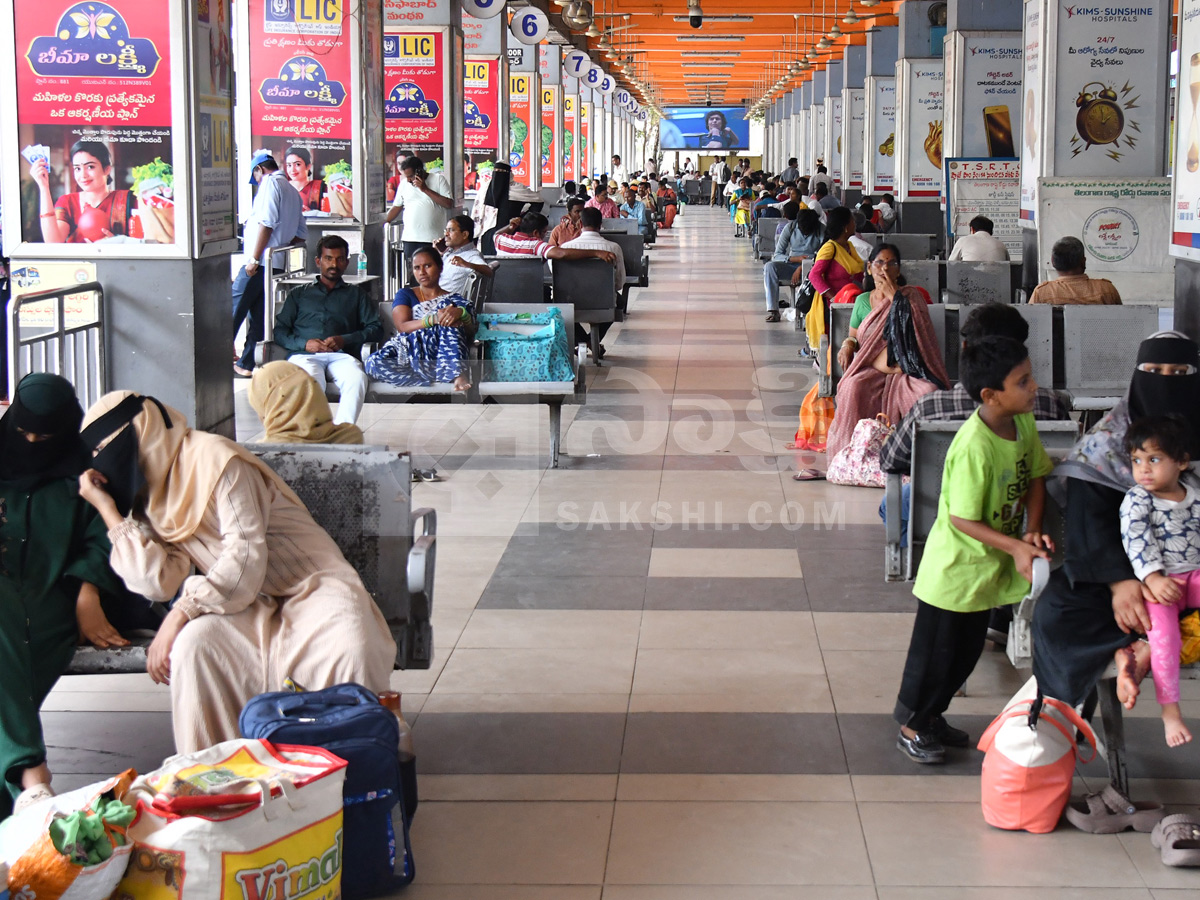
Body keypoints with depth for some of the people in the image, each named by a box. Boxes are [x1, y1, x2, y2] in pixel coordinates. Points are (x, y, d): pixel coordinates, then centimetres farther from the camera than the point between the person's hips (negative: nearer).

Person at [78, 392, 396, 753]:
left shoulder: (211, 457, -9)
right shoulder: (155, 501, 13)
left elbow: (246, 554, -19)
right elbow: (160, 582, -4)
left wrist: (181, 613, -24)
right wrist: (107, 509, 1)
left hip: (311, 588, -5)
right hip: (255, 611, 6)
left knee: (350, 652, -36)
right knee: (194, 642, -26)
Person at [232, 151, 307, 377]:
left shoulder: (270, 183, -6)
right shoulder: (293, 192, 19)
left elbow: (266, 223, -18)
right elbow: (302, 235, 19)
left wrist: (254, 259, -18)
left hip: (260, 263, -9)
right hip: (277, 264, 9)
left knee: (233, 309, -4)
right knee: (258, 315, 10)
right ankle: (246, 363, 11)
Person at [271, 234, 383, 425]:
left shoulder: (356, 294, 29)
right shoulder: (299, 294, 30)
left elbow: (376, 329, 14)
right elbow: (280, 331, 17)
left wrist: (344, 340, -4)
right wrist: (305, 343, -4)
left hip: (341, 355, 0)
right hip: (304, 355, 0)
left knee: (357, 379, -37)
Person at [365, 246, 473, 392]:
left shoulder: (453, 298, 22)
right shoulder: (405, 295, 19)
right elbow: (403, 327, -1)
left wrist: (461, 313, -20)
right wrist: (434, 319, -19)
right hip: (409, 354, 0)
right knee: (374, 362, -32)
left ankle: (458, 374, -35)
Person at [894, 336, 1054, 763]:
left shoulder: (1023, 423, -7)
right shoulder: (974, 446, -31)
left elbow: (1036, 476, 5)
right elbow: (962, 519, -26)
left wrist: (1032, 531, -9)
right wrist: (1016, 547, -28)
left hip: (988, 568, 8)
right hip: (955, 571, -8)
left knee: (967, 653, 23)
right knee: (934, 655, 10)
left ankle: (932, 716, 43)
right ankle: (911, 728, 30)